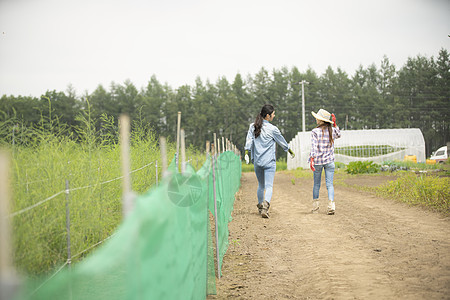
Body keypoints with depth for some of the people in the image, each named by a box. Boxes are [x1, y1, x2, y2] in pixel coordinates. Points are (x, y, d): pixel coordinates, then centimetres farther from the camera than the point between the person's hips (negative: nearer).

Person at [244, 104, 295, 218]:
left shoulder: (253, 127, 3)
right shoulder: (272, 129, -8)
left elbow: (249, 141, -4)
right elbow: (282, 142, 4)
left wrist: (246, 153, -6)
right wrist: (290, 151, 19)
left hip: (257, 161, 5)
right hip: (269, 162, -5)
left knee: (261, 185, 20)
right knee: (269, 186, -7)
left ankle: (260, 207, 30)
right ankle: (265, 205, -28)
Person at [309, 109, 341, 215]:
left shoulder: (315, 131, -9)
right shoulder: (332, 130, 2)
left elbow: (314, 146, -16)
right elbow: (339, 135, 25)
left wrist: (312, 159, -19)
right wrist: (334, 124, 18)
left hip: (318, 161, -2)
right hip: (329, 161, 2)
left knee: (316, 184, 12)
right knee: (329, 184, 1)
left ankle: (315, 207, 19)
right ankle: (331, 205, -15)